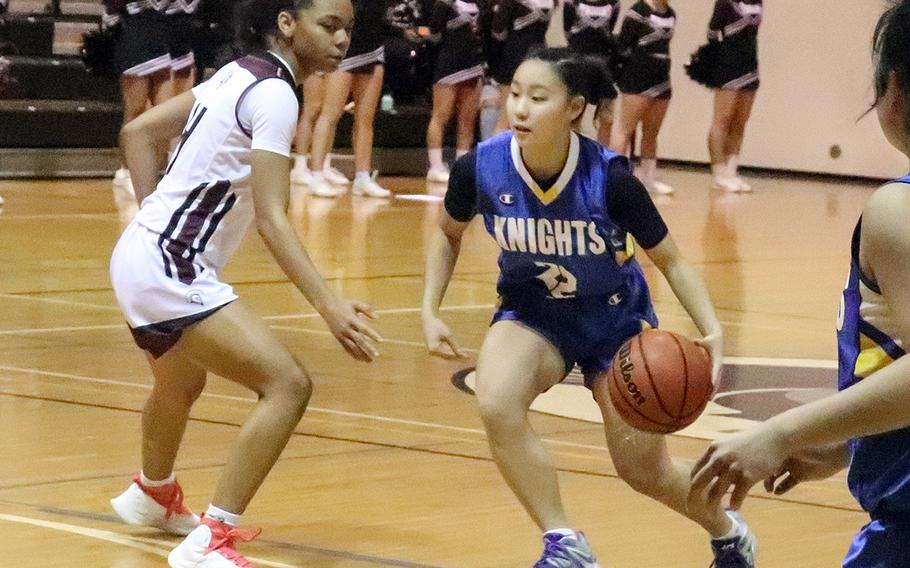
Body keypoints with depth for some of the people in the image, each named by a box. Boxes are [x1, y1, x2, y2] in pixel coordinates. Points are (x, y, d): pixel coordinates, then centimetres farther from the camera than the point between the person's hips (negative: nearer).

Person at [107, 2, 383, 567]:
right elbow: (272, 218, -25)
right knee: (289, 384, -19)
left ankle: (153, 495, 63)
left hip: (143, 257, 10)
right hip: (170, 271, -10)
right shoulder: (274, 95, -17)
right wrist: (330, 306, -32)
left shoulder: (236, 76, 10)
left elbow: (138, 131, 17)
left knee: (182, 384, 35)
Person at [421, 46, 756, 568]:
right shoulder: (479, 169, -22)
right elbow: (449, 235, 2)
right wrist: (431, 311, -8)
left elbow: (671, 260, -14)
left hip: (615, 319, -1)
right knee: (497, 404, -31)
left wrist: (712, 330, -28)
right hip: (531, 314, 2)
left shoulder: (610, 178, -28)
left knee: (644, 470, 5)